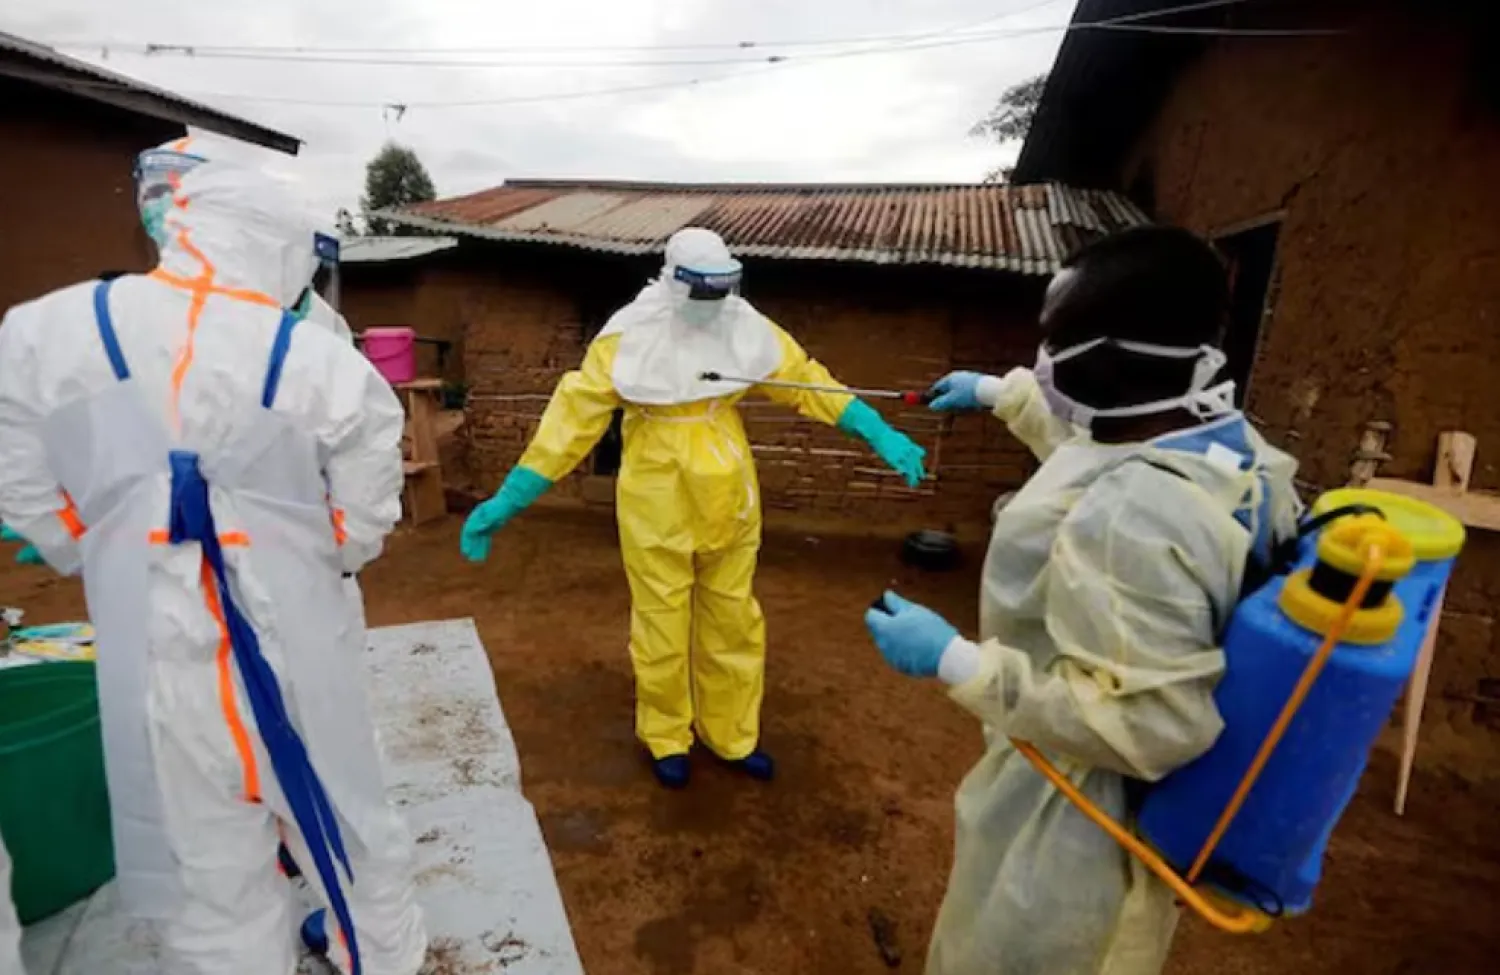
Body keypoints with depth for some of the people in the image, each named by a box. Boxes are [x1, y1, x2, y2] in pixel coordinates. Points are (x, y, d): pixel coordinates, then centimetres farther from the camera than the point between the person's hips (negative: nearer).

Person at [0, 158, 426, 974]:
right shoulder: (326, 364, -13)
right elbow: (362, 526, -7)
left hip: (154, 655, 1)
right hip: (292, 645, -1)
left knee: (209, 879, 17)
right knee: (348, 829, 20)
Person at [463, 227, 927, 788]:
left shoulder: (745, 327, -4)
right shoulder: (630, 337, -16)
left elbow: (807, 380, -1)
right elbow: (575, 412, -16)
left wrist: (878, 434, -8)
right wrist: (511, 497, -18)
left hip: (728, 505, 4)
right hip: (658, 508, -4)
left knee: (733, 624, 16)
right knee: (662, 630, 12)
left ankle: (732, 737, 38)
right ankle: (666, 739, 36)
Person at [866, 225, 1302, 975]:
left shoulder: (1132, 518, -40)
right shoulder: (1227, 441, -8)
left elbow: (1145, 723, -37)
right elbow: (1092, 442, 11)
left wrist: (953, 660, -33)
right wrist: (999, 393, 22)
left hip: (1076, 816, -8)